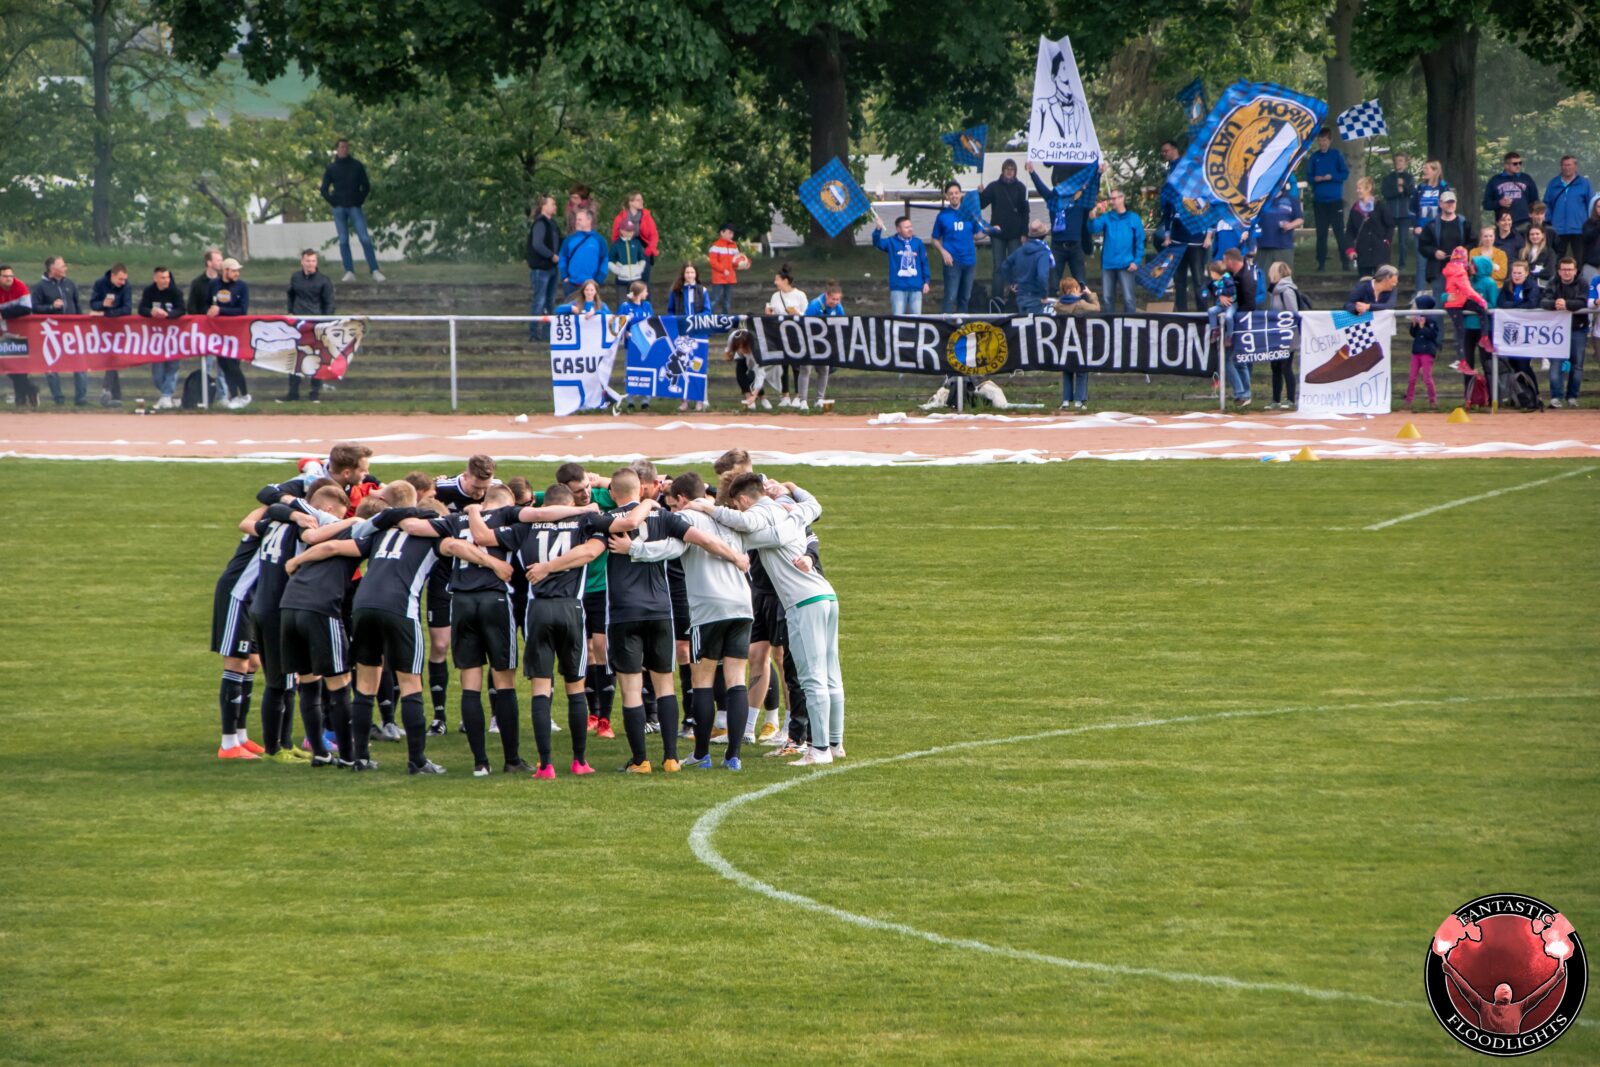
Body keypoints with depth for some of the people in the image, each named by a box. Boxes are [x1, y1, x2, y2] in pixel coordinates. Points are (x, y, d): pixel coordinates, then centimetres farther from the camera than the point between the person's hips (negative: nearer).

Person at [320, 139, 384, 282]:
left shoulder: (357, 166, 6)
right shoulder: (331, 168, 7)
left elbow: (366, 186, 10)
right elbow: (324, 189, 10)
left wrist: (360, 201, -1)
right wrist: (333, 203, -2)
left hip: (355, 207, -1)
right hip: (339, 209, 1)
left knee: (365, 239, -9)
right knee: (343, 241, -1)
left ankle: (375, 271, -10)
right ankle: (349, 272, 1)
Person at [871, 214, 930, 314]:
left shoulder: (917, 242, 5)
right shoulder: (892, 242, 0)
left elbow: (924, 262, 9)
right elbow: (877, 243, -16)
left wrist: (926, 281, 6)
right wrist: (878, 229, -36)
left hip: (916, 288, 2)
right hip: (898, 287, -2)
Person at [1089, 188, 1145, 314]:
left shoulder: (1133, 218, 3)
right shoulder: (1106, 217, 9)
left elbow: (1140, 241, 3)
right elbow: (1093, 229, -8)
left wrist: (1136, 261, -6)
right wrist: (1093, 216, -25)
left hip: (1126, 265, -3)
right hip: (1108, 264, 3)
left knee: (1128, 298, -7)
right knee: (1107, 298, 6)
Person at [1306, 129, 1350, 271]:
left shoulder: (1336, 155, 0)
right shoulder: (1315, 157, 8)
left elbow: (1345, 173, -2)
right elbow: (1309, 175, 9)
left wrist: (1331, 177, -16)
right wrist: (1315, 179, -12)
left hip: (1335, 199, -3)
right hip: (1319, 200, 3)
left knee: (1339, 231, -4)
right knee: (1321, 233, 5)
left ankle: (1345, 262, -1)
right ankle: (1321, 263, 8)